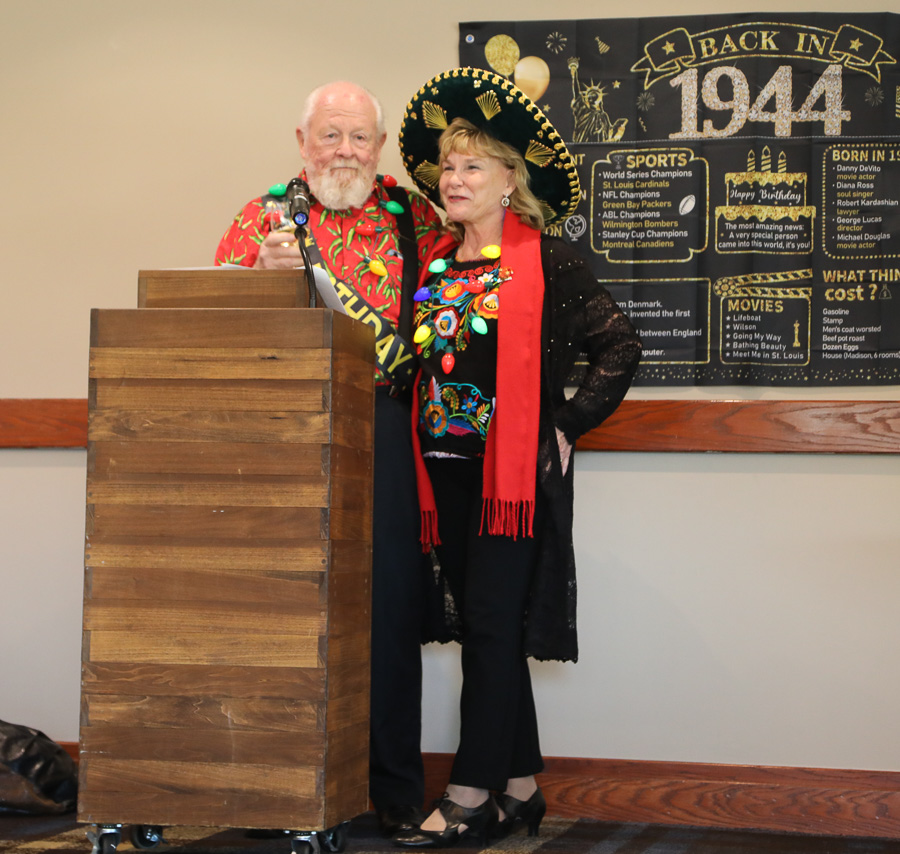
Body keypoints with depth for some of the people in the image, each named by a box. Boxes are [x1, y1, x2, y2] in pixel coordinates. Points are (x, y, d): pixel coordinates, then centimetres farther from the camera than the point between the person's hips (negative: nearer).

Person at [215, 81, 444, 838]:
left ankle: (396, 785, 9)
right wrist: (262, 274, -11)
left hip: (384, 427, 0)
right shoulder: (265, 214, 12)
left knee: (391, 596, -1)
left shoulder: (413, 217, 11)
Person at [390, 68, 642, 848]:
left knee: (492, 625, -6)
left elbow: (620, 347, -6)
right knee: (481, 629, 9)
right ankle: (520, 787, 19)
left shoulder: (547, 263, -5)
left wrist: (568, 426, -8)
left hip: (516, 470, -6)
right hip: (447, 470, 6)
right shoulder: (434, 267, 12)